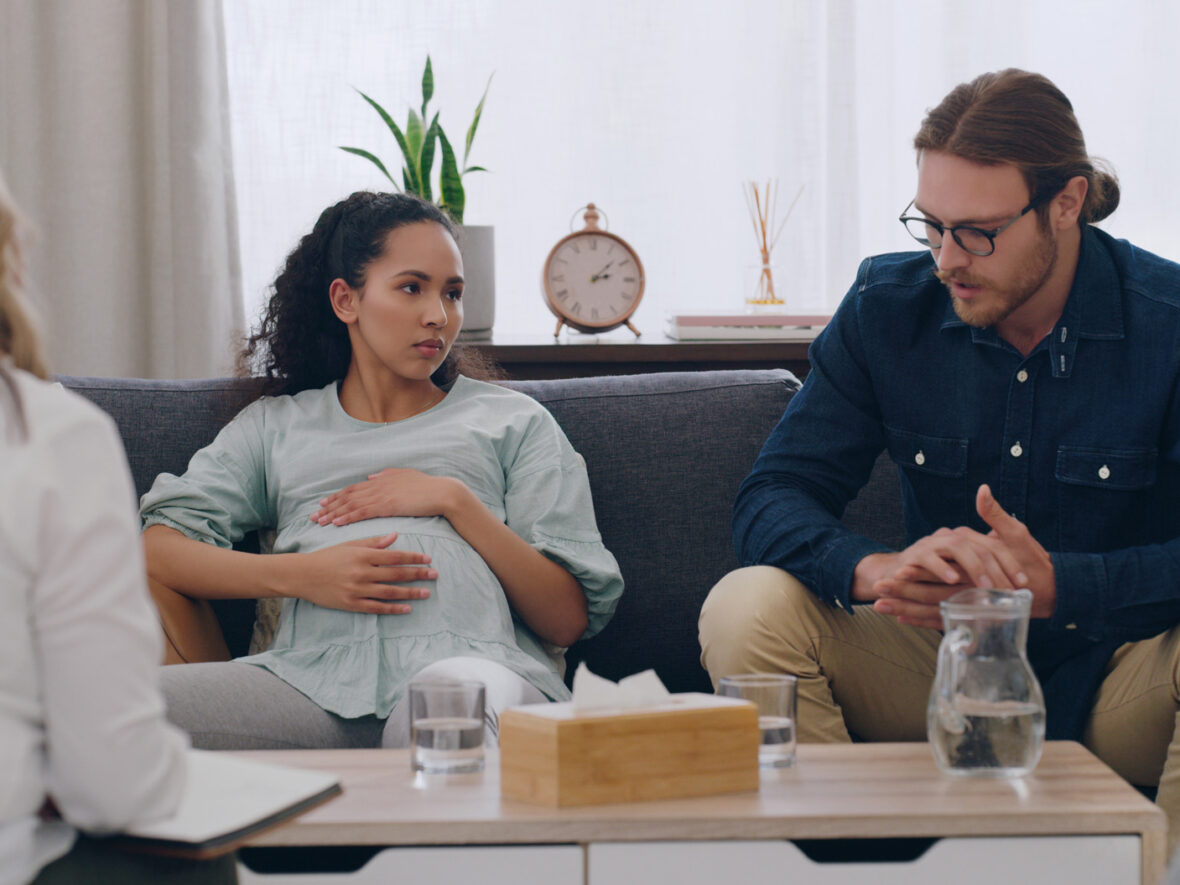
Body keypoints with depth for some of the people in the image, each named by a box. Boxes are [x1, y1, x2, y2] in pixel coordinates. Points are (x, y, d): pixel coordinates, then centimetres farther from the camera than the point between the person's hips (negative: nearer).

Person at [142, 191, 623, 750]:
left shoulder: (513, 421, 26)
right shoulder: (274, 426, 30)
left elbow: (568, 619, 14)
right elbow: (156, 549, 14)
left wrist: (455, 499, 4)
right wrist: (298, 575, -3)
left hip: (476, 664, -2)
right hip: (313, 678, 2)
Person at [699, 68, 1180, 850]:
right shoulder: (886, 308, -2)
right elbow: (770, 499, -6)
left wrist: (1057, 586, -33)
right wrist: (875, 570, -28)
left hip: (1114, 681, -2)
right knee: (747, 608, -21)